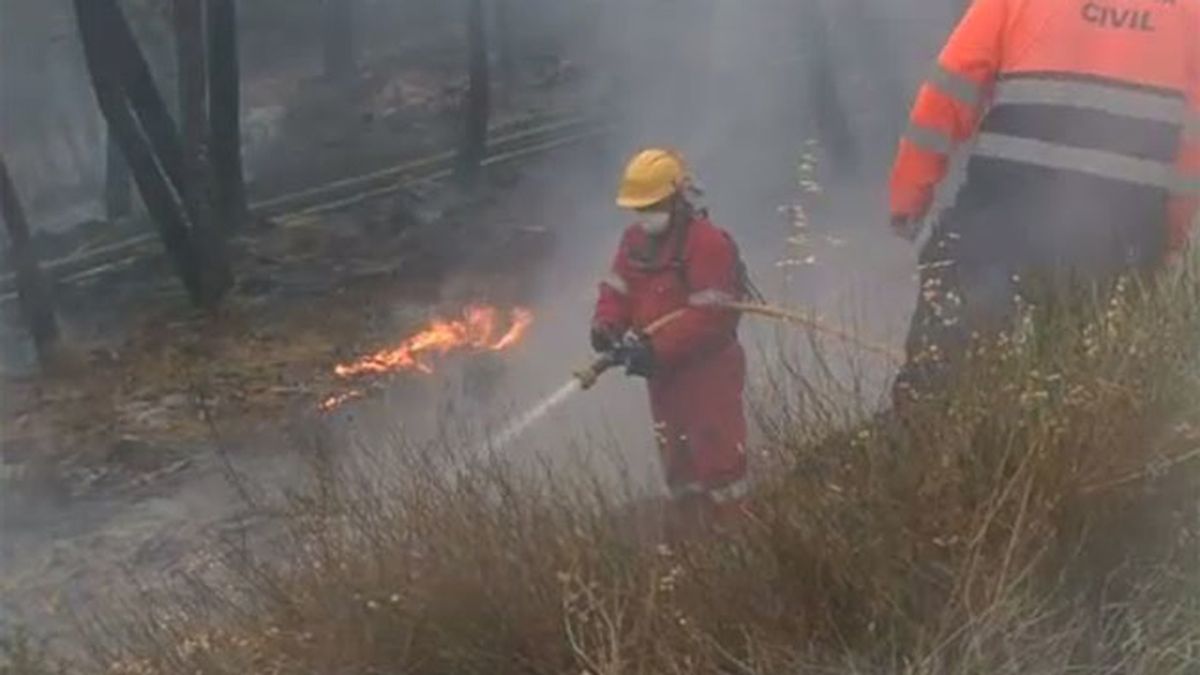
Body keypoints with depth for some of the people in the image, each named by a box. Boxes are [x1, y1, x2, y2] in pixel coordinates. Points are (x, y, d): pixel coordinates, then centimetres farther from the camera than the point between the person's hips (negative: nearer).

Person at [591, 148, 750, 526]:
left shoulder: (707, 243, -20)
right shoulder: (636, 239, 7)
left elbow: (708, 316, -25)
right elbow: (617, 289, 11)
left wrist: (657, 349, -29)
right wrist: (606, 325, -10)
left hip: (708, 369, -8)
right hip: (663, 373, 9)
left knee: (717, 456, -4)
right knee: (677, 463, 17)